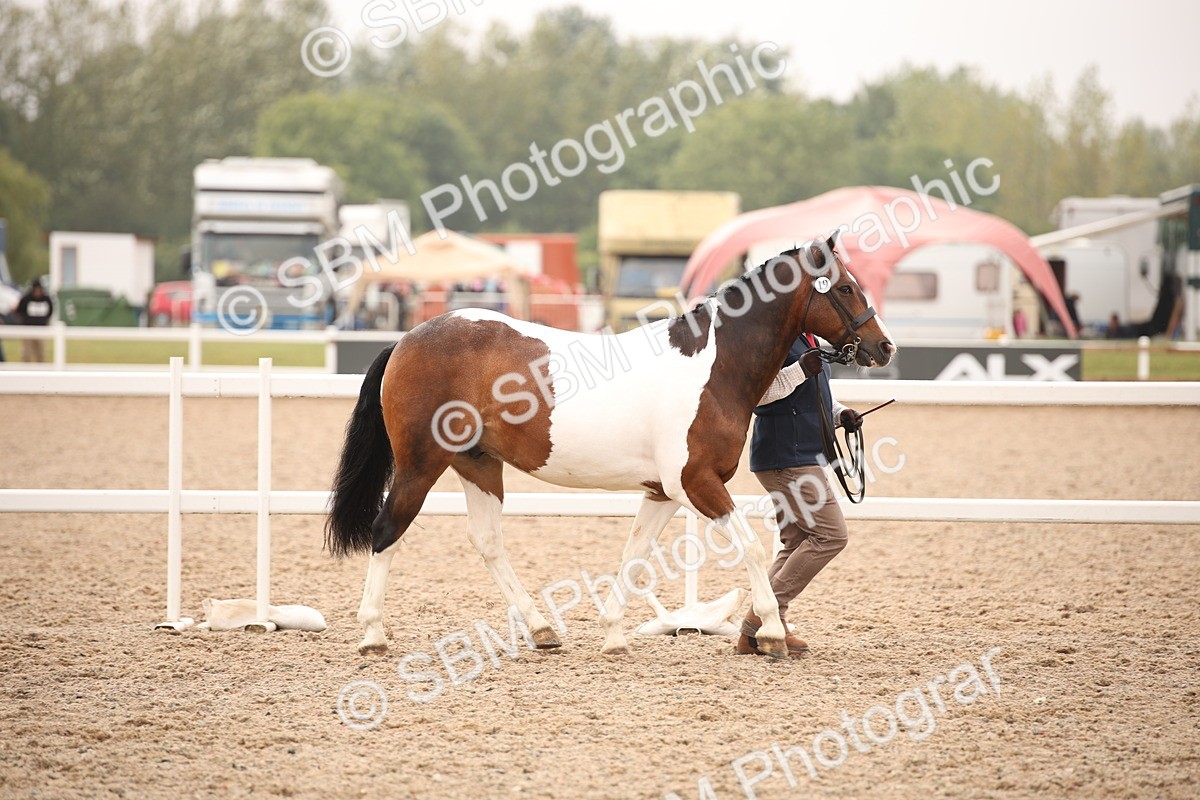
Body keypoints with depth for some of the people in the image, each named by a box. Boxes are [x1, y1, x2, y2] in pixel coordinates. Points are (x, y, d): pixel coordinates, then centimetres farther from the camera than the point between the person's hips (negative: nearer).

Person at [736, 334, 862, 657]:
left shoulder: (806, 338, 18)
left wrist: (840, 413, 10)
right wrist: (800, 371, -28)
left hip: (803, 458, 10)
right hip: (787, 458, -10)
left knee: (798, 545, 10)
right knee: (831, 534, -11)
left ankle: (753, 635, 10)